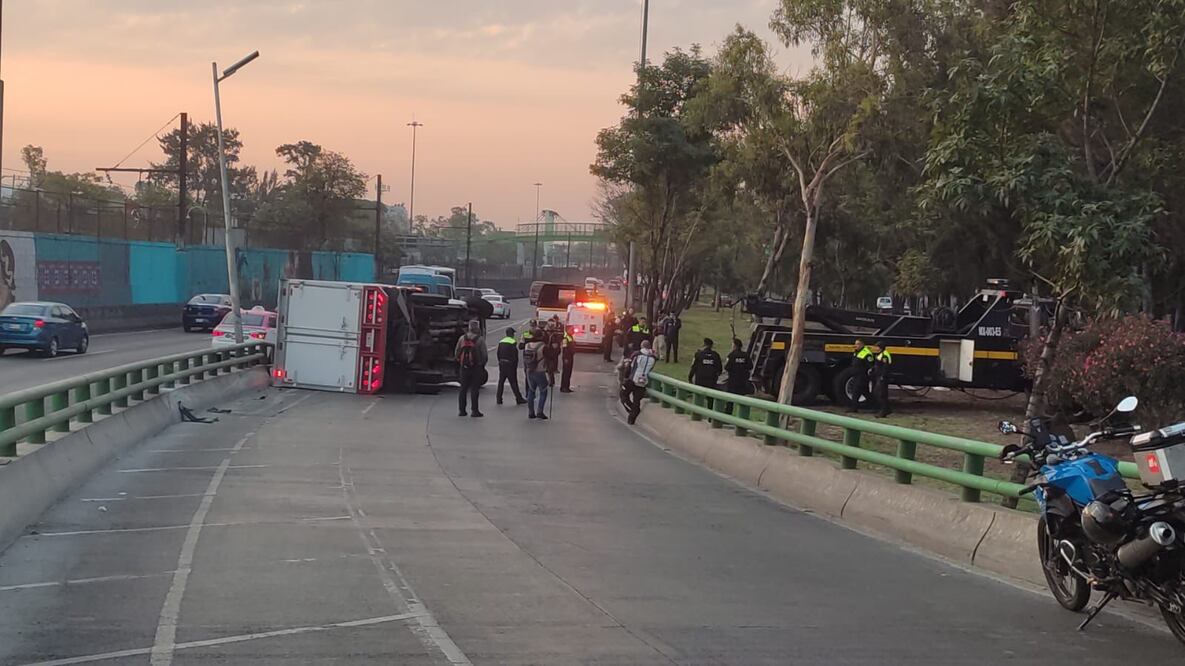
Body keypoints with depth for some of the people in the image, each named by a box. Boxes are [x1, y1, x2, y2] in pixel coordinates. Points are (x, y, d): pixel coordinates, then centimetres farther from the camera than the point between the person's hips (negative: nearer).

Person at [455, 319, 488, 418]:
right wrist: (483, 364, 7)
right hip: (476, 367, -4)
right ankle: (474, 410, -2)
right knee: (474, 389, -1)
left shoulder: (462, 338, 3)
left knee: (463, 388, 10)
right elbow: (484, 354, -9)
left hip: (464, 366, 4)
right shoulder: (480, 339, -9)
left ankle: (461, 410, 13)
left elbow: (456, 353, 6)